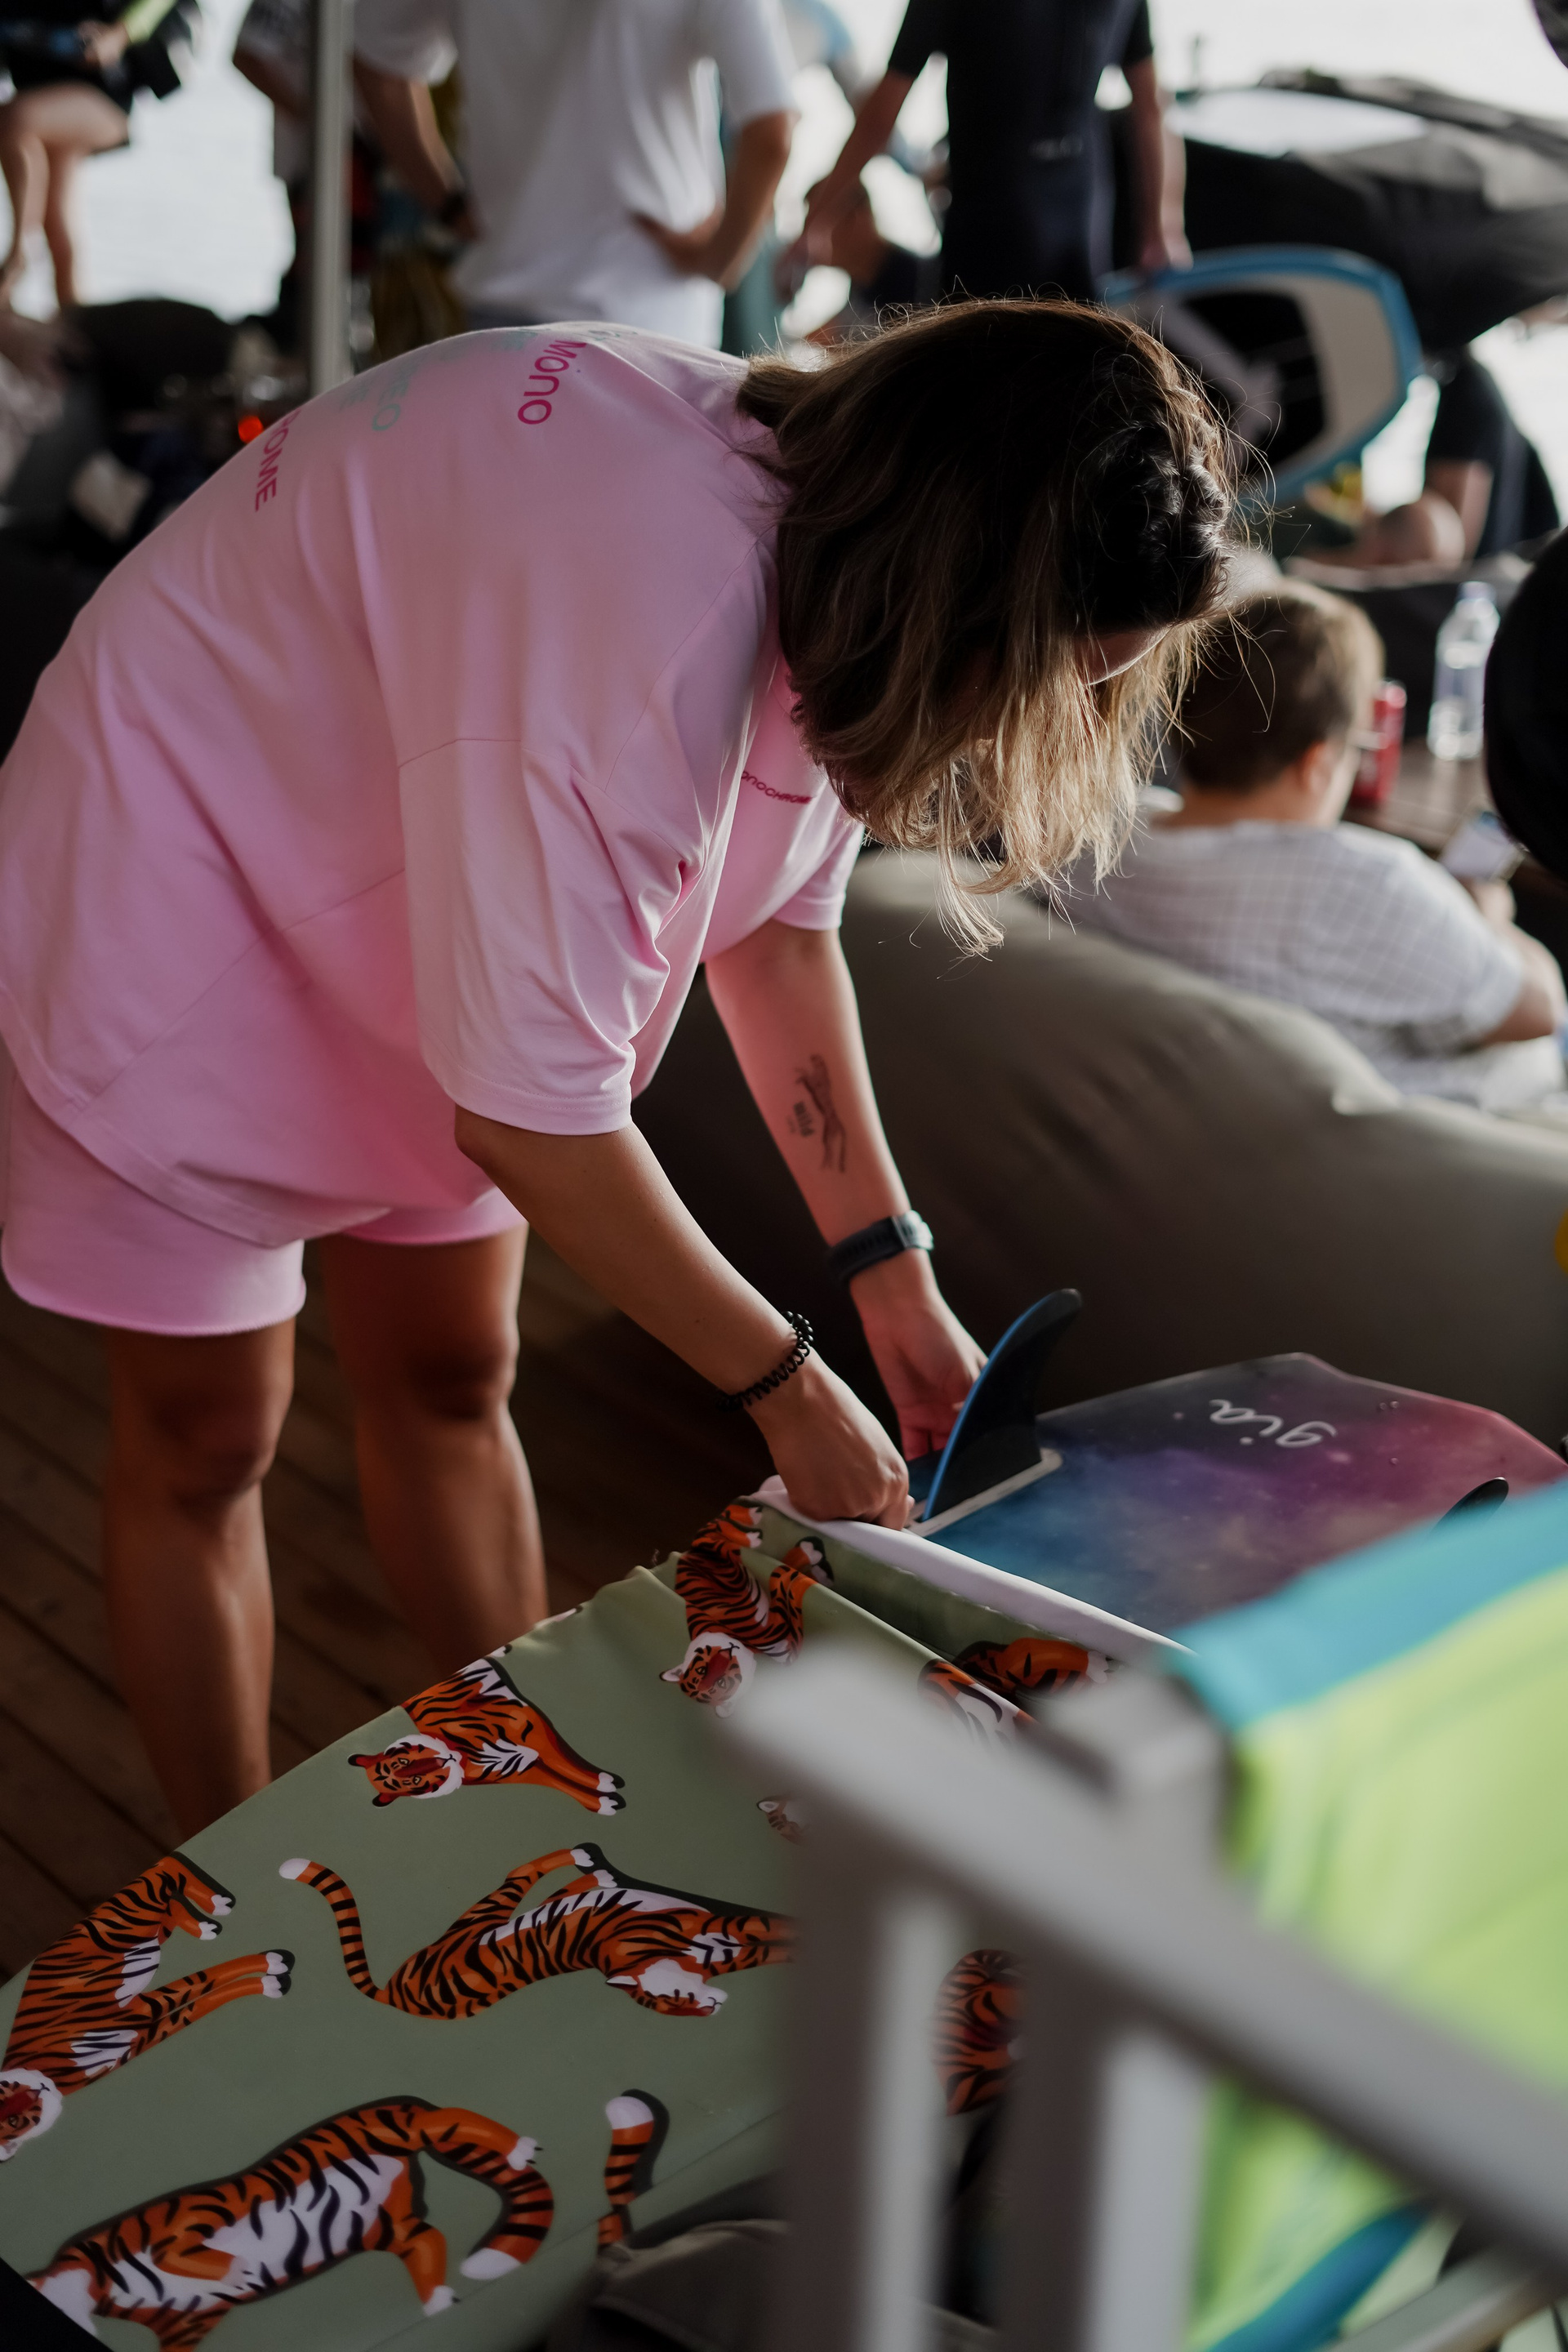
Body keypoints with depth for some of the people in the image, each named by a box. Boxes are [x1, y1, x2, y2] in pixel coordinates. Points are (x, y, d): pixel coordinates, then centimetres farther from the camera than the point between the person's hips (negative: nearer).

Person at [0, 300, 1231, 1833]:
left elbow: (779, 922, -1)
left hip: (414, 883, 8)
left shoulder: (826, 517, -13)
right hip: (179, 884, -7)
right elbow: (530, 1115, -34)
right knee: (205, 1432, 2)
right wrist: (790, 1389, -22)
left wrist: (890, 1271, -5)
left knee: (450, 1377, 13)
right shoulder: (641, 615, -41)